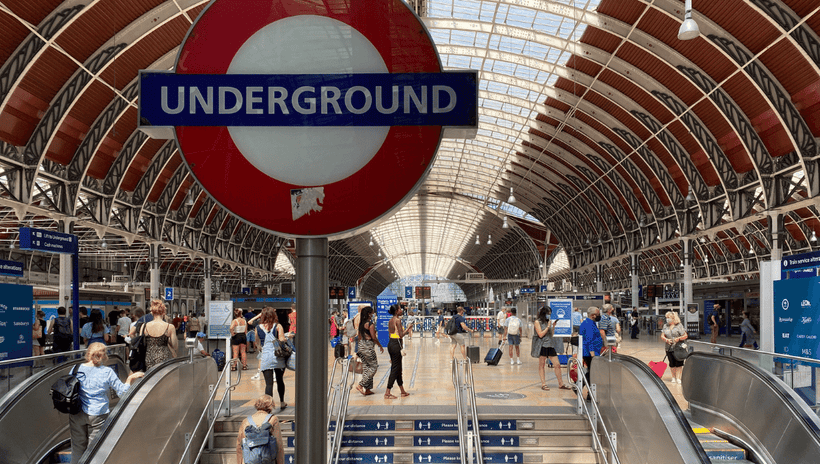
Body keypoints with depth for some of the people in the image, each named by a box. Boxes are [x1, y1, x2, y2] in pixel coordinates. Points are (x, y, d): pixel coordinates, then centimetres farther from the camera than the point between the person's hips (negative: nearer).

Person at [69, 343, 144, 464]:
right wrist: (130, 379, 7)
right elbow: (122, 392, -4)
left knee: (78, 447, 13)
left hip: (77, 415, 2)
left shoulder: (76, 369, -1)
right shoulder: (107, 372, -7)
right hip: (98, 415, -2)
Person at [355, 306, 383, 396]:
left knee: (365, 367, 12)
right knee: (374, 366, 1)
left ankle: (367, 389, 14)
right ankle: (361, 385, -7)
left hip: (361, 345, 8)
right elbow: (374, 338, -14)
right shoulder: (370, 324, -15)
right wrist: (380, 346, -2)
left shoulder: (361, 323, 9)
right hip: (368, 346, -8)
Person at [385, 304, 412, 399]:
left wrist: (406, 330, 20)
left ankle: (402, 391, 25)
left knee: (398, 368, 16)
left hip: (391, 344, 9)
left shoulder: (391, 320, 13)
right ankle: (387, 393, -4)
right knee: (395, 369, -4)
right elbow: (401, 335, -17)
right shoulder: (397, 320, -14)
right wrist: (408, 328, -3)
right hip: (396, 344, -9)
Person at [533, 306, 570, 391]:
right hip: (543, 345, -6)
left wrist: (553, 326, 7)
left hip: (551, 345, 6)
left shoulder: (548, 322, 17)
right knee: (542, 365, 1)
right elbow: (540, 334, -10)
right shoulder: (538, 322, -1)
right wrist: (548, 326, -9)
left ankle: (561, 384, 9)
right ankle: (543, 384, 6)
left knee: (557, 365, 3)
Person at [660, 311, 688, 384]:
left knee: (678, 363, -3)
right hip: (669, 348, 3)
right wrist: (666, 340, -15)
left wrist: (679, 338, -20)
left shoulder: (679, 326, -2)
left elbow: (685, 336, -4)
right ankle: (673, 377, 17)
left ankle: (678, 377, 3)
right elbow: (662, 336, 5)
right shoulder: (665, 326, 10)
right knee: (672, 363, 6)